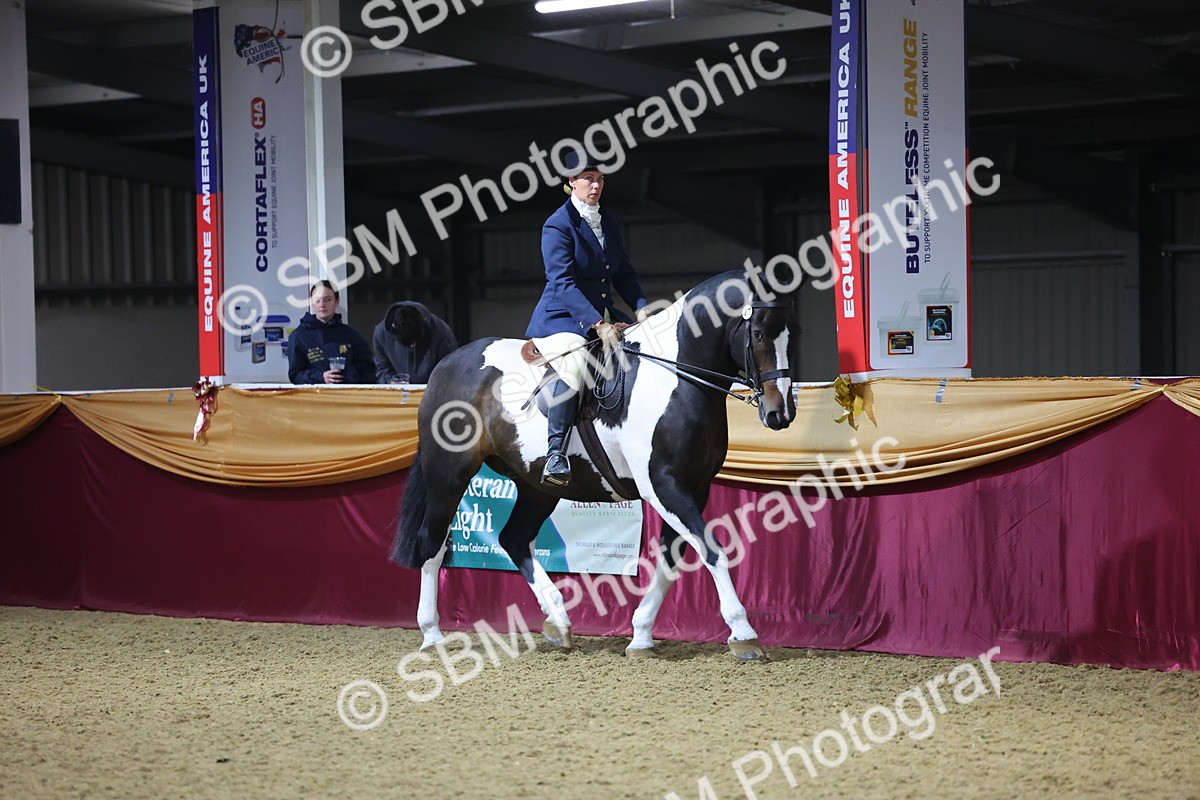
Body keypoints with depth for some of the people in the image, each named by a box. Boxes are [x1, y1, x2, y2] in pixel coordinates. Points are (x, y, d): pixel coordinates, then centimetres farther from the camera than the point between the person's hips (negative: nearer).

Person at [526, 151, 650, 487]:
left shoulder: (609, 222, 13)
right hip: (561, 318, -8)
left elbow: (624, 273, 16)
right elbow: (563, 282, -18)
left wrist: (641, 308, -3)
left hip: (603, 316, 8)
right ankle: (555, 453, -31)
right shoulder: (558, 225, -9)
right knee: (576, 364, -34)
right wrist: (597, 325, -27)